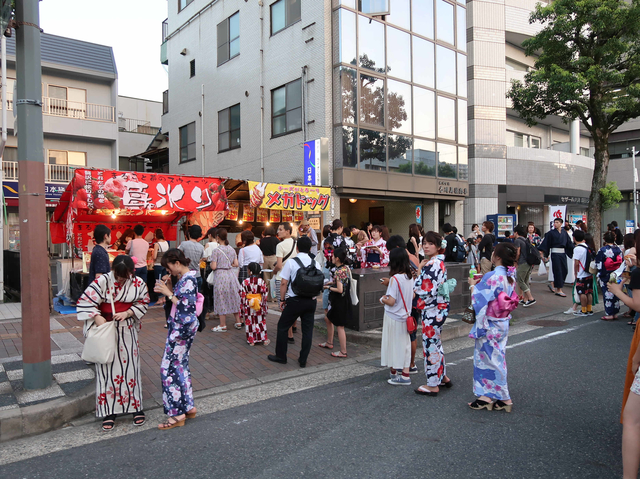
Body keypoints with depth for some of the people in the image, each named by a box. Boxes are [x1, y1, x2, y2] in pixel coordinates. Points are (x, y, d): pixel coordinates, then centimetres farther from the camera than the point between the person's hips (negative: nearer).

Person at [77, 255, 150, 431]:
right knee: (107, 367, 3)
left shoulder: (138, 283, -7)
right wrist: (97, 317, -26)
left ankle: (136, 407, 20)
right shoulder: (102, 281, -14)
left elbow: (143, 302, 2)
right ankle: (109, 412, 15)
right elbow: (85, 301, -12)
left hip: (127, 330, 2)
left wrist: (128, 313, -14)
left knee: (130, 365, 6)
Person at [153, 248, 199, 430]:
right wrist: (166, 291, 3)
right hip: (180, 327, 10)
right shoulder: (185, 277, 10)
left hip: (182, 328, -10)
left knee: (169, 367, -4)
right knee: (180, 365, 15)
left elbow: (186, 307, -23)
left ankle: (177, 414, 5)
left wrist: (168, 293, -17)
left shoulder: (188, 280, -19)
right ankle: (189, 407, 26)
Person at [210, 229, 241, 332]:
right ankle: (238, 322, 20)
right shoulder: (232, 249, 4)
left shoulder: (216, 250, -12)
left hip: (220, 275, -5)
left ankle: (223, 325, 8)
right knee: (233, 298, 14)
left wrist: (211, 263, 6)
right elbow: (236, 264, 5)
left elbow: (213, 266, -15)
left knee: (221, 300, 2)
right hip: (231, 274, 5)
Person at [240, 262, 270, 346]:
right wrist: (265, 308, 6)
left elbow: (242, 296, -7)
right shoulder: (262, 282, -8)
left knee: (249, 323, 10)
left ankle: (251, 340, 14)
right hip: (259, 306, 1)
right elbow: (264, 296, -5)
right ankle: (264, 339, 17)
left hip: (248, 307, -1)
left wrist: (242, 308, 2)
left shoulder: (245, 282, -10)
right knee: (261, 322, 13)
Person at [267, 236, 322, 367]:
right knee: (307, 330, 11)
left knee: (283, 327, 12)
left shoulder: (291, 263, -8)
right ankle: (303, 360, 17)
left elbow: (283, 283, -9)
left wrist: (282, 299, 1)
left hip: (295, 301, -4)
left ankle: (280, 356, 21)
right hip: (311, 301, 4)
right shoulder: (316, 264, 3)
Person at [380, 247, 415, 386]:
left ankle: (393, 372, 18)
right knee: (404, 343, 12)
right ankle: (405, 373, 16)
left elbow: (391, 301, -21)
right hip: (405, 316, 7)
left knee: (393, 344, 7)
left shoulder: (395, 278, -19)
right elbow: (412, 296, 11)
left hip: (393, 317, -6)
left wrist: (383, 299, 0)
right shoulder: (410, 277, 2)